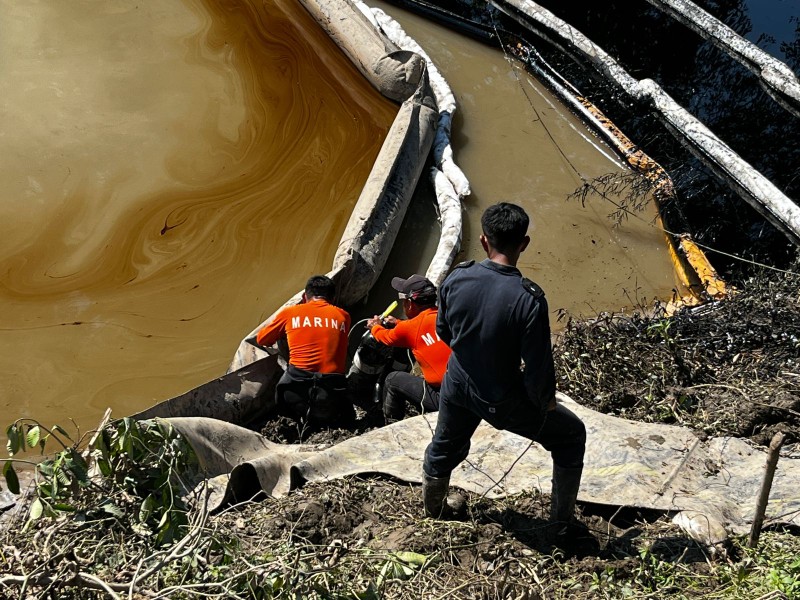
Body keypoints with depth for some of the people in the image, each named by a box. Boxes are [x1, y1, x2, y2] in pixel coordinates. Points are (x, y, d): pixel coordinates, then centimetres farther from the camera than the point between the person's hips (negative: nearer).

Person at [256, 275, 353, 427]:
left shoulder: (289, 313, 8)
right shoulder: (343, 316, 11)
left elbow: (261, 340, 23)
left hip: (297, 385, 0)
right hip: (332, 388, 0)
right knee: (346, 415, 30)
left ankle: (301, 413, 1)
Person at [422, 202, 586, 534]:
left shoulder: (456, 279, -16)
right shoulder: (528, 298, -30)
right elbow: (538, 365, -23)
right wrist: (546, 401, -2)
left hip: (458, 387, 5)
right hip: (502, 402, -4)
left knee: (444, 445, 33)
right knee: (571, 435, 20)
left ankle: (432, 509, 58)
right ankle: (562, 520, 33)